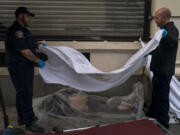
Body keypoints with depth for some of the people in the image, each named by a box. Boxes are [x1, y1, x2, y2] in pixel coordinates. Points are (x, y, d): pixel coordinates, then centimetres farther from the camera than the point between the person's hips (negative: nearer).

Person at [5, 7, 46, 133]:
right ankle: (29, 123, -2)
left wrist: (39, 44, 8)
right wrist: (38, 61, -14)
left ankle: (22, 117, 30)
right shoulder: (16, 31, -19)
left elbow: (30, 43, 28)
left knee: (22, 93, 18)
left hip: (25, 67, 11)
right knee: (26, 94, -8)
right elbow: (25, 51, -23)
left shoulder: (23, 30, 15)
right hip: (19, 68, -11)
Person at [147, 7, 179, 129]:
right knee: (156, 95, 20)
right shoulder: (167, 29, 17)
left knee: (162, 97, -3)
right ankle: (153, 116, 34)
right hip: (160, 69, 10)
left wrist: (166, 36, -58)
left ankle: (163, 124, 5)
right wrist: (149, 52, 36)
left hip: (164, 71, -10)